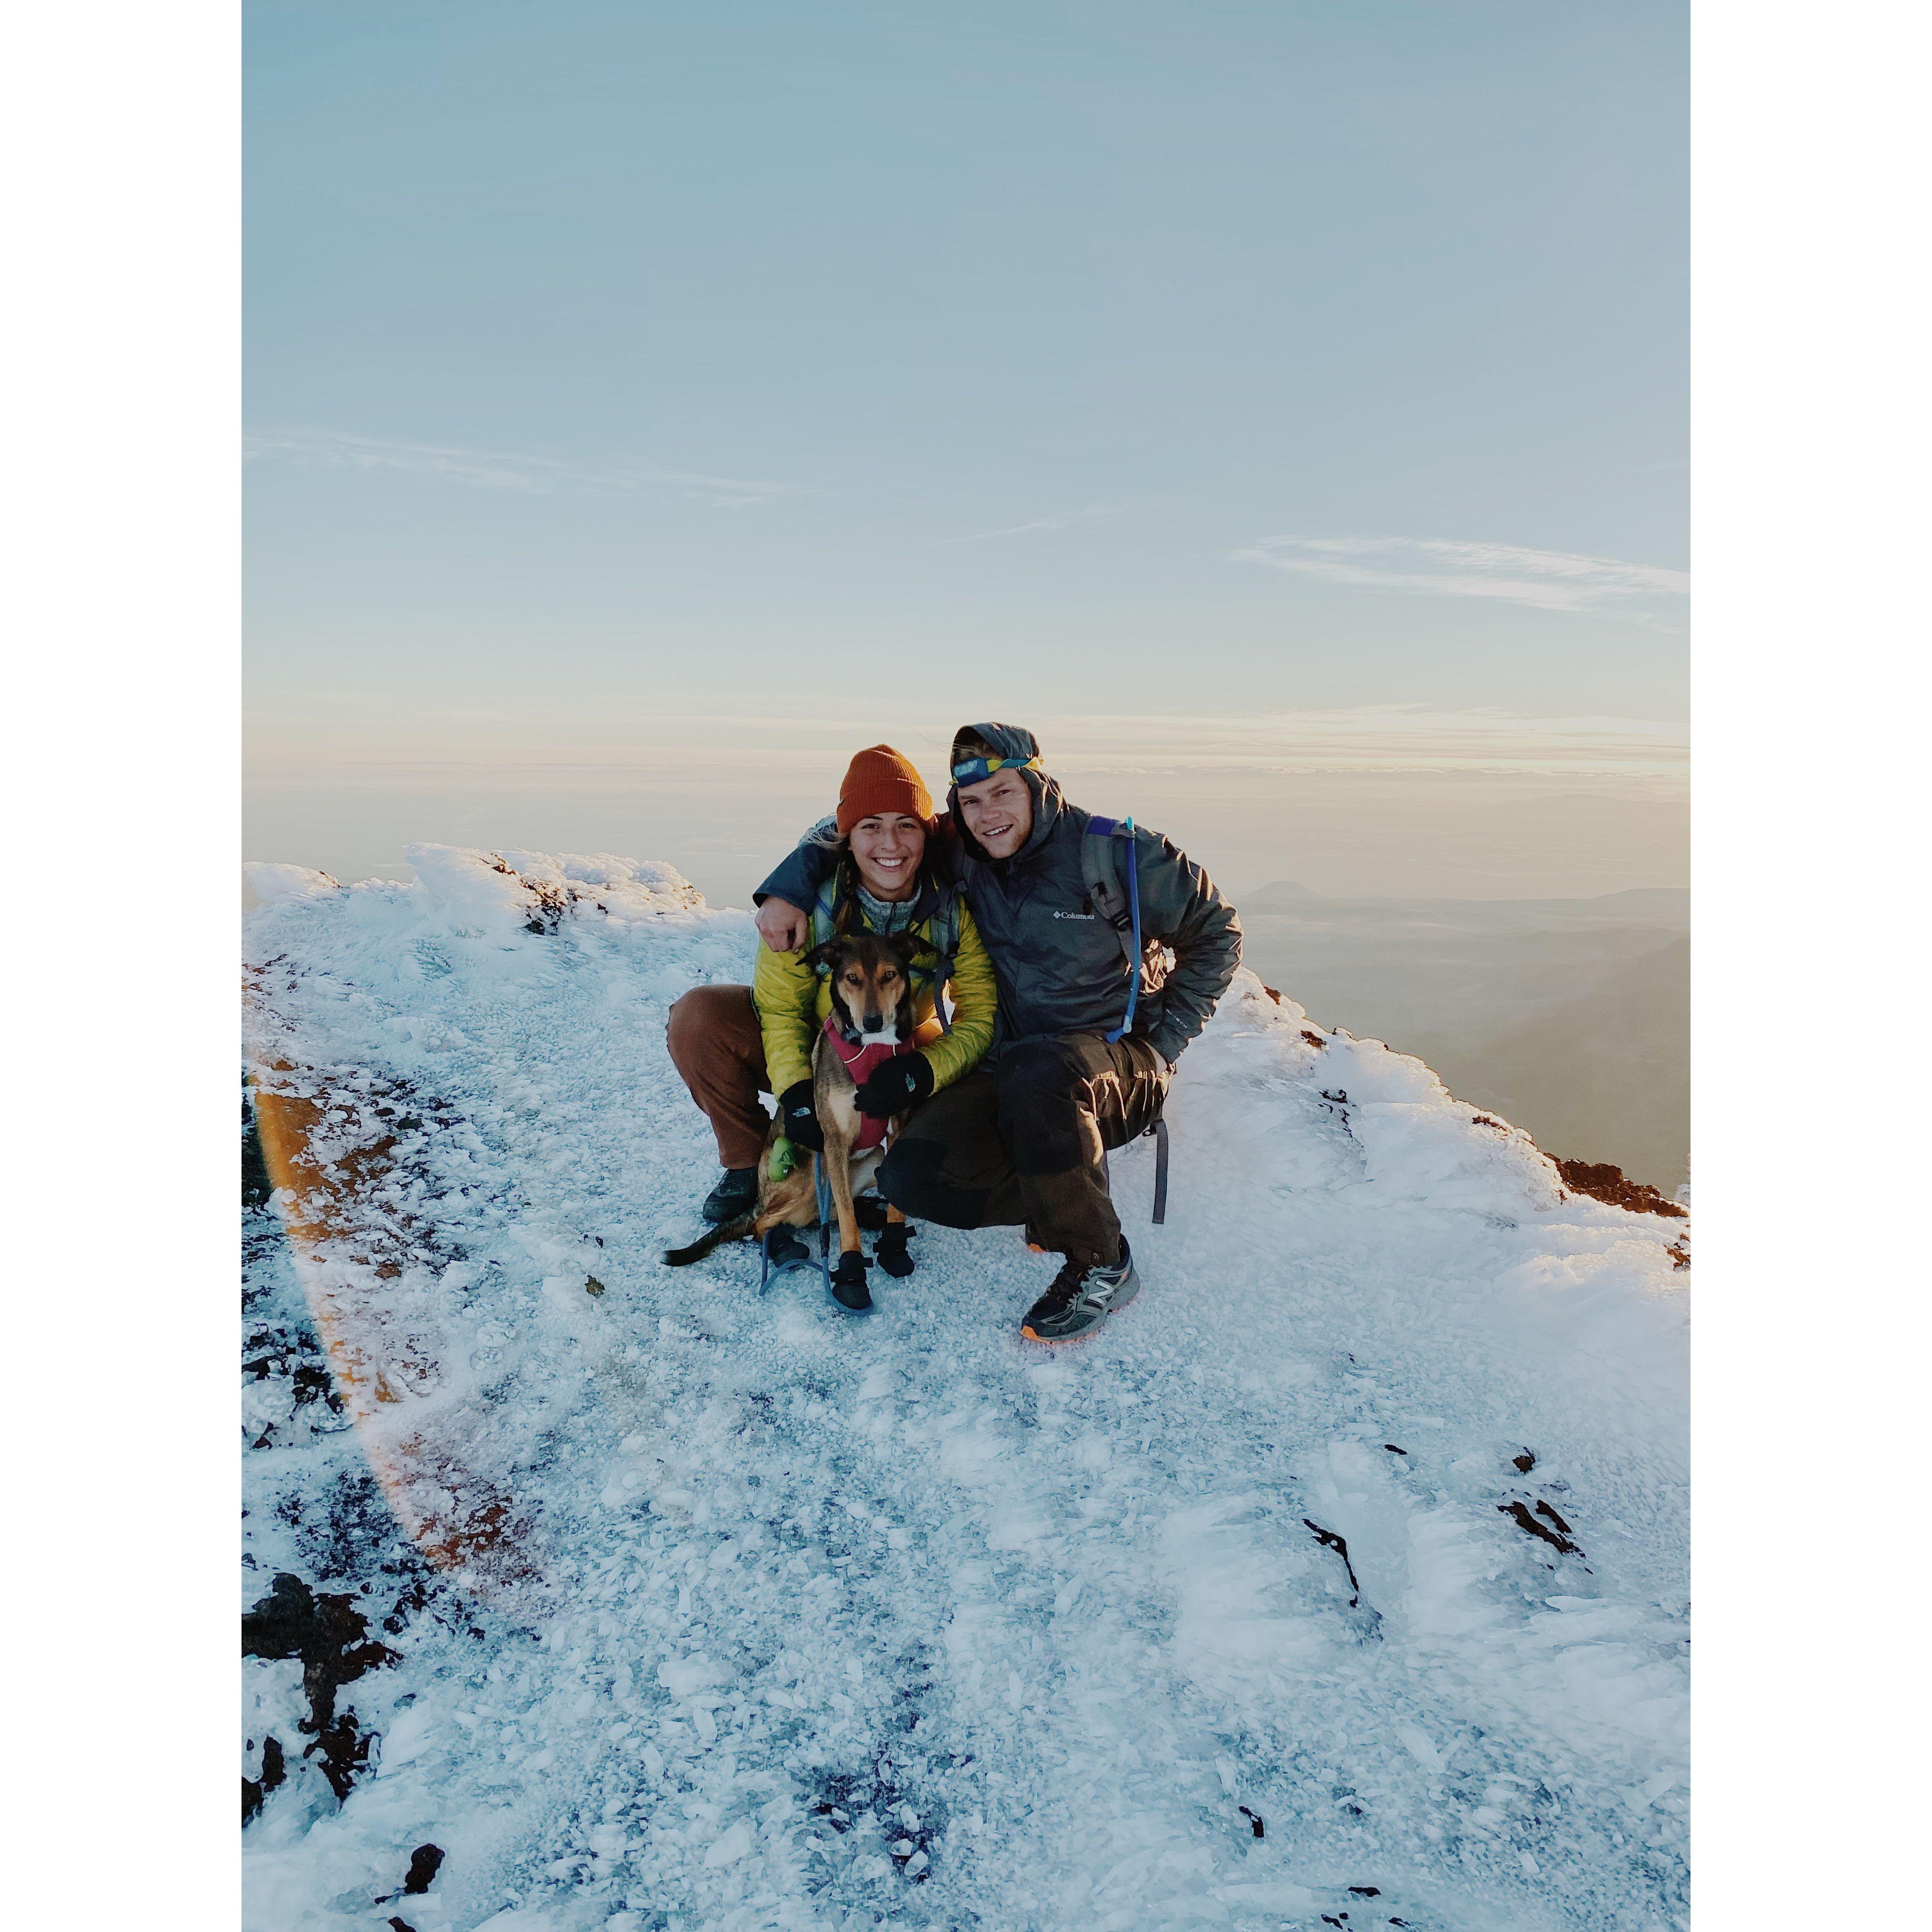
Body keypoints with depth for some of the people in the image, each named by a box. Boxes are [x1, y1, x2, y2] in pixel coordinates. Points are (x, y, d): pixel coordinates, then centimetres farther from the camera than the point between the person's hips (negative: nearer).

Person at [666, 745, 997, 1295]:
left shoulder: (953, 904, -23)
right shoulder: (811, 896, -24)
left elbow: (980, 1016, -19)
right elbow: (780, 1003, -15)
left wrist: (923, 1073, -37)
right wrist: (793, 1089, -32)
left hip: (903, 1048, 0)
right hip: (812, 1044, 0)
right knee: (697, 1017, -24)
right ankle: (748, 1163, -1)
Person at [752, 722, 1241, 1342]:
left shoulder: (1114, 853, -9)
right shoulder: (957, 855, 1)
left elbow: (1215, 929, 2)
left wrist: (1166, 1040, -4)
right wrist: (786, 888, -5)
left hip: (1120, 1065, -4)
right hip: (1008, 1073, 4)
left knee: (1037, 1071, -40)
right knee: (910, 1175, -19)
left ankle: (1100, 1265, -19)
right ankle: (1066, 1201, 3)